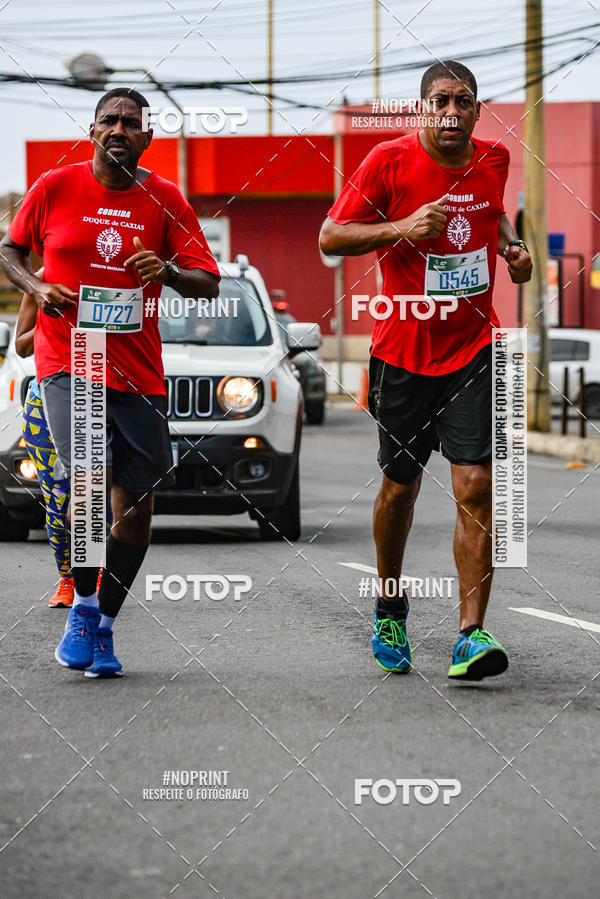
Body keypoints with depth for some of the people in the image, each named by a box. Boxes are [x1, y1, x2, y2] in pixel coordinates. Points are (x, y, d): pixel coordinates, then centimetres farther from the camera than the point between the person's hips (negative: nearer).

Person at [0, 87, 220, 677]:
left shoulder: (165, 200, 3)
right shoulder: (55, 187, 1)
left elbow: (209, 284, 2)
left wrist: (167, 270, -19)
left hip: (138, 373, 3)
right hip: (66, 362, -3)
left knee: (137, 503, 2)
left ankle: (104, 626, 20)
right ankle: (82, 608, -2)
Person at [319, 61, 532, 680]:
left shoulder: (493, 159, 3)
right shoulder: (390, 161, -9)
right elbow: (330, 237, -7)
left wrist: (511, 246, 6)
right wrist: (403, 228, -21)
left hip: (473, 348, 1)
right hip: (403, 350, -1)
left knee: (475, 486, -12)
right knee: (400, 484, 12)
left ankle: (471, 634, -15)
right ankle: (389, 607, 36)